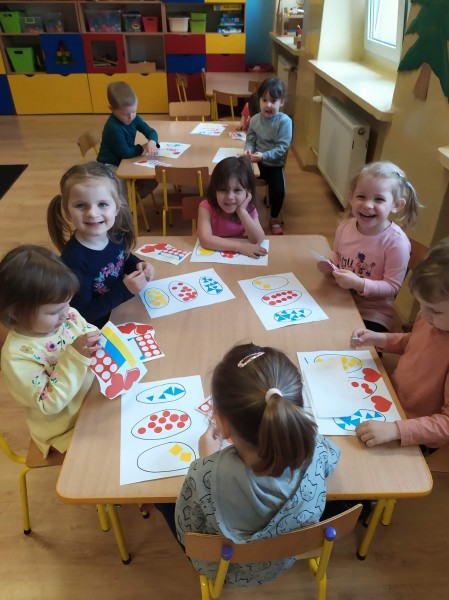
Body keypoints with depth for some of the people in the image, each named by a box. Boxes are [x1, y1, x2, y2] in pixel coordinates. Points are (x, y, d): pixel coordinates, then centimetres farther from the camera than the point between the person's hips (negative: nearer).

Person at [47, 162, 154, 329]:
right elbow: (82, 315, -24)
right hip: (99, 331, -7)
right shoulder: (74, 259, -29)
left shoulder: (115, 234, -10)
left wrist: (138, 265, -8)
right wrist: (125, 290, -30)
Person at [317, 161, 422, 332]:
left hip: (372, 314, -5)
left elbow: (392, 286, -18)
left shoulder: (397, 242, -22)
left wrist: (360, 284, -31)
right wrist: (329, 264, -8)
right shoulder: (345, 226, -6)